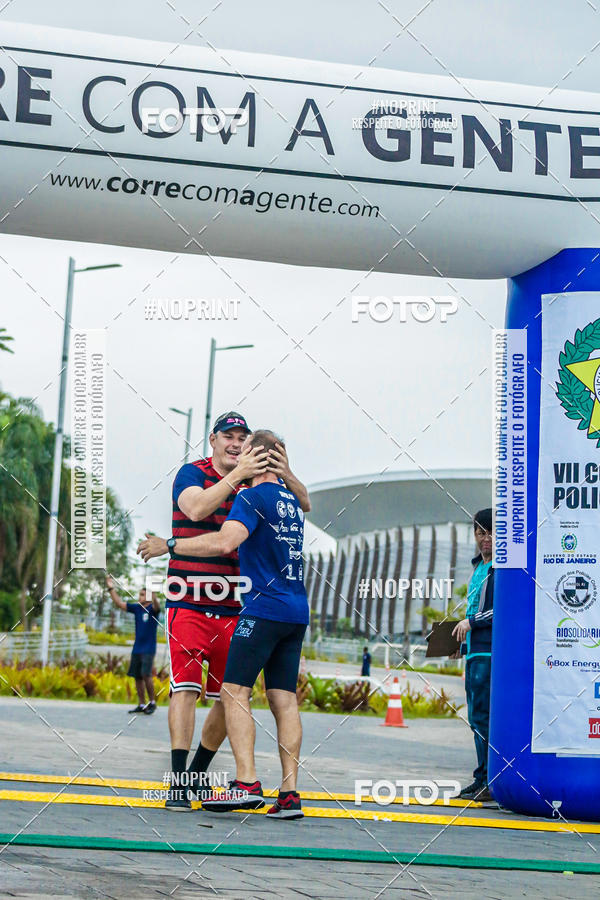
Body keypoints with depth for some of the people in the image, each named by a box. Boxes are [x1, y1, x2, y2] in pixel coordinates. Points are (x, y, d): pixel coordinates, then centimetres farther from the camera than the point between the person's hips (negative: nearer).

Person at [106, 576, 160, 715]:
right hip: (137, 648, 6)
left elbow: (156, 605, -30)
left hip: (148, 649, -6)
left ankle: (152, 702, -4)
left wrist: (153, 593, -49)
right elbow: (119, 603, 12)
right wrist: (111, 589, 4)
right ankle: (141, 705, 12)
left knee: (146, 674, -16)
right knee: (137, 677, 5)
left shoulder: (152, 609, -7)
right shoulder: (136, 608, 10)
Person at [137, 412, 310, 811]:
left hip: (234, 609, 5)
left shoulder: (254, 480, 10)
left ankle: (197, 774, 24)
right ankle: (178, 783, -12)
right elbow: (196, 509, -22)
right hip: (189, 603, -5)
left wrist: (286, 475, -18)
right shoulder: (192, 474, -1)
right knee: (186, 687, -14)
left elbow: (303, 504, 2)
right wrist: (237, 474, -29)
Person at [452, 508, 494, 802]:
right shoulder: (478, 567, 20)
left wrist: (472, 622, -14)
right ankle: (483, 781, 18)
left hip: (492, 651, -9)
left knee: (483, 716, -11)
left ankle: (488, 781, -8)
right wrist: (465, 634, 17)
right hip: (475, 651, 9)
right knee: (477, 717, 11)